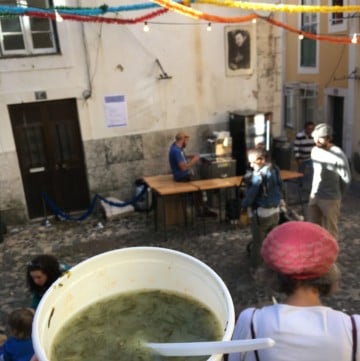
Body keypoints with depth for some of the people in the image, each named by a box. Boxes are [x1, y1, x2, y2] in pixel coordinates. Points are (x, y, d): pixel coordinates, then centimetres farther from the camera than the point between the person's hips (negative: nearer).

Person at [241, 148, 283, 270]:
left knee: (258, 242, 7)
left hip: (261, 213, -7)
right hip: (275, 210, 8)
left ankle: (257, 267, 19)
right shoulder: (275, 169, 2)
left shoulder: (257, 175, -22)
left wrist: (243, 205, -2)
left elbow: (251, 195, -19)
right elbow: (280, 188, 12)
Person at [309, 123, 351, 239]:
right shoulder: (315, 150, 2)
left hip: (330, 199, -6)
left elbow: (346, 179, -12)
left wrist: (336, 193, 3)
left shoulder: (338, 155, -20)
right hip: (314, 196, 6)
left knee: (330, 231, 8)